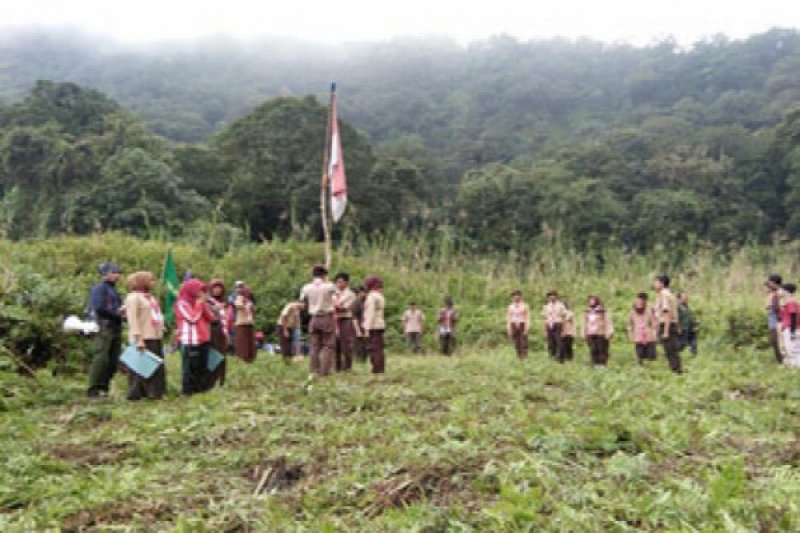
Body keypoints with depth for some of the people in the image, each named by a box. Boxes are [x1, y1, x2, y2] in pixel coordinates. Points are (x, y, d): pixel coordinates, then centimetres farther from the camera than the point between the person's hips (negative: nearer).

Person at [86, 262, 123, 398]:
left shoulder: (113, 290, 22)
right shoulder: (99, 288, -5)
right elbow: (99, 308, -16)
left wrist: (122, 311, 1)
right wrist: (117, 314, -9)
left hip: (115, 329, 9)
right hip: (103, 328, -9)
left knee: (113, 361, 6)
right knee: (101, 359, -11)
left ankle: (104, 388, 13)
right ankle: (94, 390, -8)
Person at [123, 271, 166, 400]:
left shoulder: (150, 297, 22)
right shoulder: (133, 297, -6)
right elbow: (133, 319, -15)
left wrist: (161, 332, 17)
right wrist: (138, 338, -22)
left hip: (155, 338, 9)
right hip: (144, 339, -9)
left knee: (157, 367, 9)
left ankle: (154, 392, 15)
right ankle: (136, 393, 0)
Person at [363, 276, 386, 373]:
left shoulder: (371, 296, -10)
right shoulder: (381, 296, 16)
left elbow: (371, 313, -16)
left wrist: (367, 329, -16)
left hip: (373, 326, -9)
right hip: (380, 325, 9)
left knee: (373, 349, -9)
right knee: (379, 349, 8)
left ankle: (377, 370, -11)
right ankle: (381, 369, 8)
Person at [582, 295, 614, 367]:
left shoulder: (603, 311, -3)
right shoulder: (587, 312, 14)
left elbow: (608, 322, -5)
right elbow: (585, 324, 19)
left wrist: (608, 333, -11)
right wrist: (584, 334, 15)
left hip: (600, 334, -4)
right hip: (590, 335, 4)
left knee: (602, 349, -4)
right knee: (593, 350, 1)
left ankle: (602, 363, 2)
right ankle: (596, 364, 6)